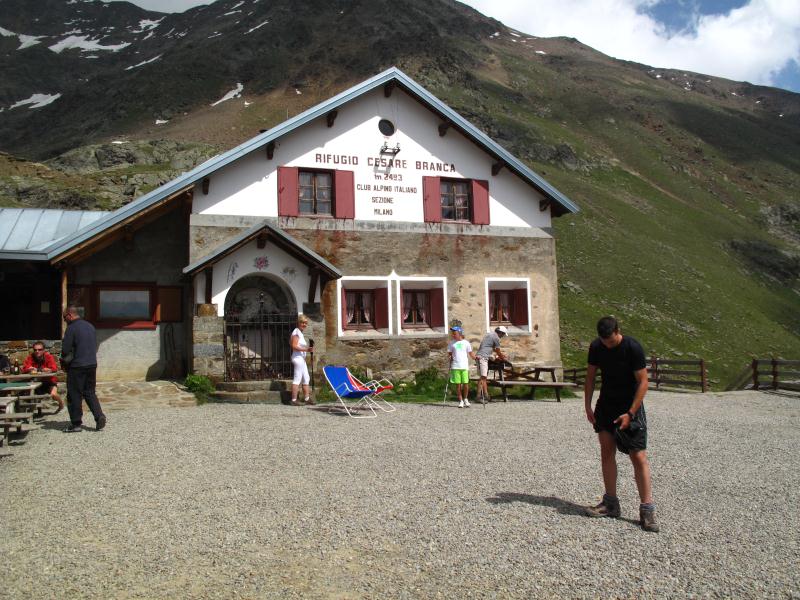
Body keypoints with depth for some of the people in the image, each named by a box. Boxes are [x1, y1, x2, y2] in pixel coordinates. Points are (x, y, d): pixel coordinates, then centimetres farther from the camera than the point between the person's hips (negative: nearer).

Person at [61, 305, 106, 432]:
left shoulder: (71, 328, -12)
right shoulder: (90, 326, 11)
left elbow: (65, 349, -13)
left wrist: (64, 360, 7)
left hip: (77, 366, -7)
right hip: (92, 364, 7)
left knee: (75, 395, 4)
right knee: (90, 393, 15)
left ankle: (76, 423, 10)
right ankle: (99, 416, 0)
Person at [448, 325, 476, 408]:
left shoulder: (466, 342, 6)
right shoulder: (452, 343, 10)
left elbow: (470, 353, 7)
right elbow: (449, 353, 14)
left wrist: (475, 358, -9)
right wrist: (450, 357, -5)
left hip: (464, 366, -1)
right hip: (455, 366, 1)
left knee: (466, 383, -3)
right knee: (458, 384, 1)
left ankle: (465, 399, 18)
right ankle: (460, 401, 10)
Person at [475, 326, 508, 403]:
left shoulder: (490, 334, 22)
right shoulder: (496, 337, -7)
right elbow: (498, 351, 1)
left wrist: (501, 354, 43)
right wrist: (503, 358, 17)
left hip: (479, 356, 10)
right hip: (483, 357, -10)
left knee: (482, 377, 9)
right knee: (483, 377, -13)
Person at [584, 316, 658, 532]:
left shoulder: (633, 348, -18)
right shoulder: (596, 347, -3)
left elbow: (642, 382, -15)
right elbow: (590, 376, 7)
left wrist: (630, 413, -20)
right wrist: (588, 406, 2)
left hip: (630, 407, -5)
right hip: (606, 405, 5)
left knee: (639, 456, -8)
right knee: (606, 451, 5)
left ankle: (647, 509, -3)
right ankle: (610, 503, 15)